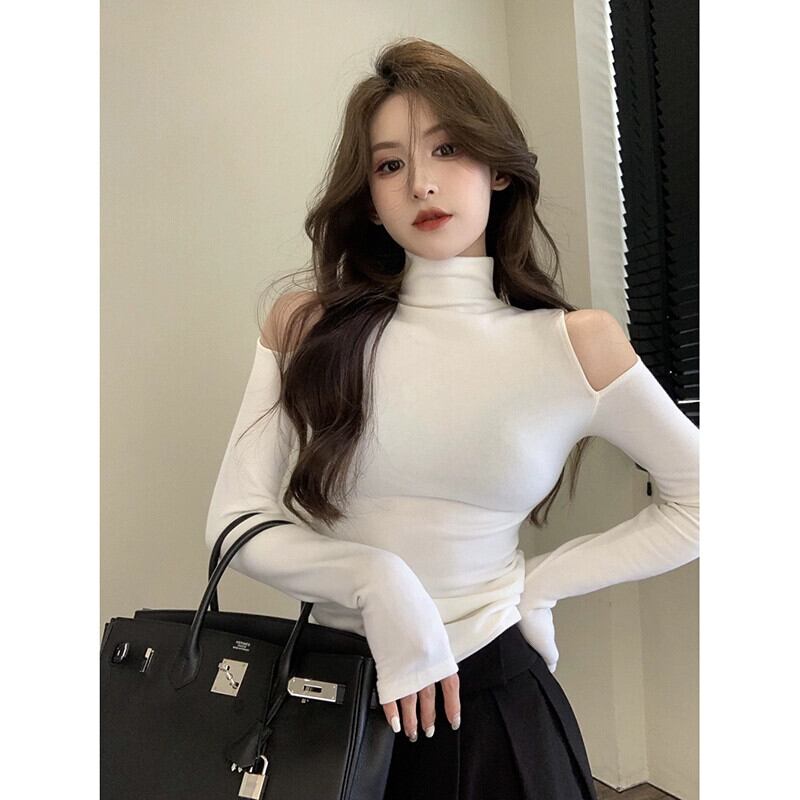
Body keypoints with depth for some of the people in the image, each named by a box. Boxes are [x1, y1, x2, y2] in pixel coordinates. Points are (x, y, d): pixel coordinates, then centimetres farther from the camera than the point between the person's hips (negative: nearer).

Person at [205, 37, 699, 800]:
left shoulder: (576, 344, -11)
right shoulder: (304, 327, -8)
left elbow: (699, 502, -1)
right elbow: (236, 521, -9)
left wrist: (539, 585, -6)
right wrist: (378, 582, -25)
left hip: (491, 695, 0)